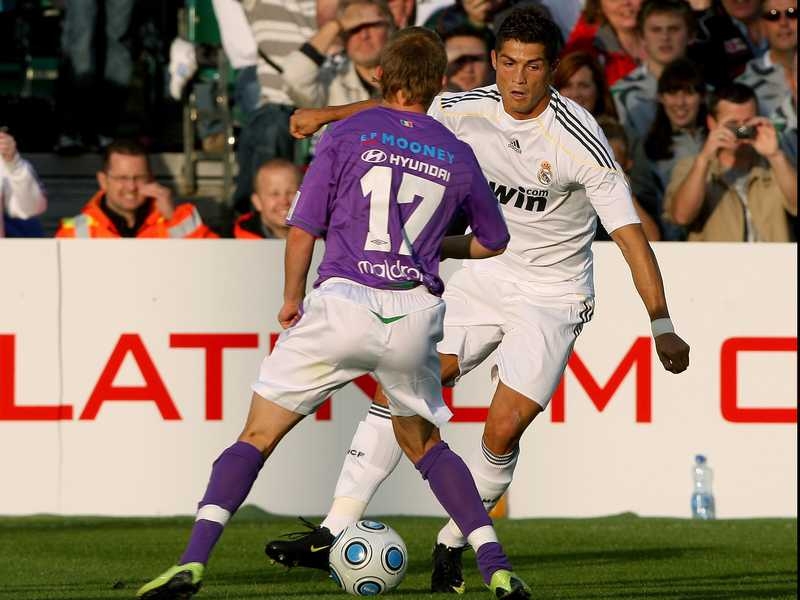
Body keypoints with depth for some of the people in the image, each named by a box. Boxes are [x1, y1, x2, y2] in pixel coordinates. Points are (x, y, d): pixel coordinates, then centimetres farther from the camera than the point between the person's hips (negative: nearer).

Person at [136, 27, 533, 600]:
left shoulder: (347, 135, 3)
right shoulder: (457, 156, 11)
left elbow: (302, 231, 1)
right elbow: (492, 242, 26)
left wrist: (292, 300, 16)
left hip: (343, 301, -3)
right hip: (416, 315, 3)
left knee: (257, 437, 4)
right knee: (424, 445, 24)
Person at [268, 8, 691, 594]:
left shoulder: (578, 139, -22)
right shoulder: (471, 109, -8)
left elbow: (630, 233, -21)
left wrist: (663, 327, -26)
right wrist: (328, 114, 9)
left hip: (552, 297, -4)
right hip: (484, 275, 4)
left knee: (503, 430, -15)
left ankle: (452, 546, 9)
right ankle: (334, 534, -6)